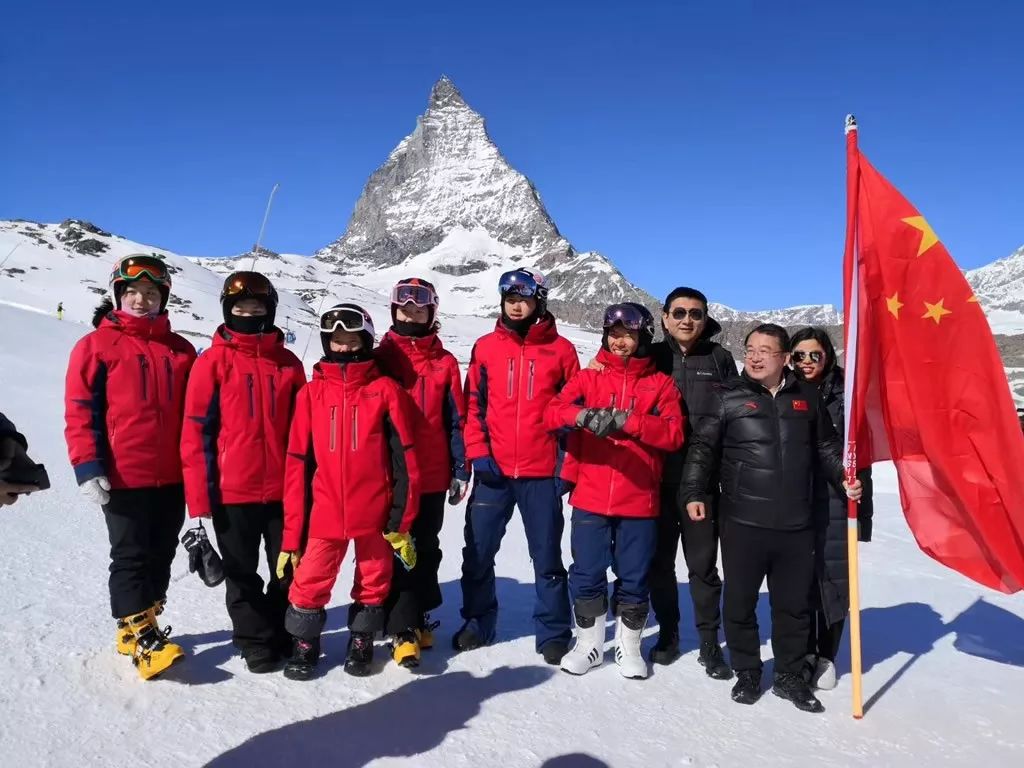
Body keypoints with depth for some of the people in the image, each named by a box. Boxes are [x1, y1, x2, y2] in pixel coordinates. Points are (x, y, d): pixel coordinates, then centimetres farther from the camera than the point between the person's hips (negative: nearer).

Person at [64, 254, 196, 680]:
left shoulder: (180, 350, 9)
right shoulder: (96, 346, -2)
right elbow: (80, 412, -5)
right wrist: (88, 468, -13)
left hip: (172, 477, 4)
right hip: (123, 479, -4)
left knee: (160, 555, 13)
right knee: (130, 556, 2)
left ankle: (143, 623, 28)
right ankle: (139, 637, 12)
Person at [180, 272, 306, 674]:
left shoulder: (289, 364, 6)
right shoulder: (212, 362, -2)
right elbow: (196, 431, -4)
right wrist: (201, 494, -8)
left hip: (284, 489, 2)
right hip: (233, 491, -2)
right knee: (242, 574, 12)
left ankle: (287, 635, 31)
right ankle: (255, 641, 30)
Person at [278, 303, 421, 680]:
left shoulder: (386, 390, -3)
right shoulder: (311, 393, 2)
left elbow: (404, 460, -3)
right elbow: (298, 462, 3)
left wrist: (400, 520, -5)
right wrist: (292, 532, 1)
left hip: (375, 513, -1)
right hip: (325, 513, 1)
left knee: (374, 582, 13)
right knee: (309, 581, 3)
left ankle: (362, 640, 37)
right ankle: (304, 644, 29)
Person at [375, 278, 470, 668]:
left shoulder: (444, 363, 6)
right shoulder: (380, 357, 3)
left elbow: (455, 420, 6)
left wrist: (460, 470, 2)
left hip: (432, 475, 2)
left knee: (426, 549, 13)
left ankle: (419, 617, 29)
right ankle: (403, 631, 4)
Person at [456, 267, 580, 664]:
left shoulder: (561, 350, 1)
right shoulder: (485, 347, 5)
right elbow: (473, 404, 7)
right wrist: (477, 454, -4)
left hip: (542, 472, -1)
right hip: (493, 470, 2)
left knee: (547, 557, 9)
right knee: (478, 553, 10)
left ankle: (553, 631, 24)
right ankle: (477, 622, 29)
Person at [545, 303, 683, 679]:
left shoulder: (660, 384, 4)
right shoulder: (588, 378, 6)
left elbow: (674, 434, -9)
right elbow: (551, 413, -8)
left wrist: (625, 421, -22)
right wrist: (581, 415, -29)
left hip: (640, 501, 0)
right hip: (590, 498, 1)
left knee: (634, 580, 11)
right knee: (587, 575, 8)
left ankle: (629, 645, 31)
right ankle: (589, 643, 28)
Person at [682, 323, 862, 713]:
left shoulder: (807, 396, 7)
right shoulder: (728, 397, -2)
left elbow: (826, 446, 19)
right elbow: (702, 447, -1)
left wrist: (843, 478, 5)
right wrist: (694, 494, -8)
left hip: (796, 525, 3)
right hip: (742, 523, -2)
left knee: (794, 604, 13)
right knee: (740, 602, 8)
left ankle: (789, 676, 31)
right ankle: (747, 673, 27)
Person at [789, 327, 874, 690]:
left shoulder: (844, 396, 0)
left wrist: (861, 505, -3)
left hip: (835, 502, -1)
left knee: (834, 578, 5)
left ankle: (827, 656, 23)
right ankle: (804, 653, 25)